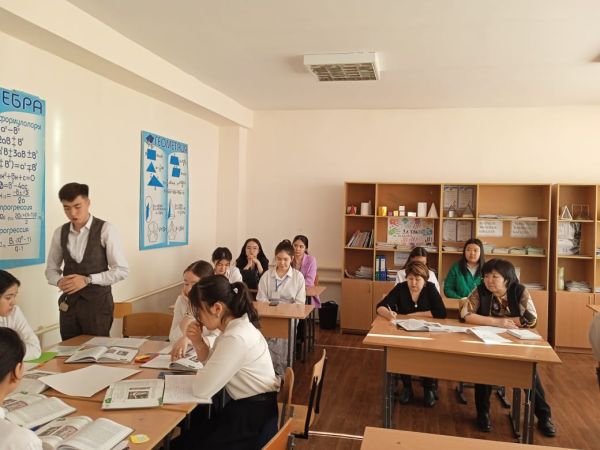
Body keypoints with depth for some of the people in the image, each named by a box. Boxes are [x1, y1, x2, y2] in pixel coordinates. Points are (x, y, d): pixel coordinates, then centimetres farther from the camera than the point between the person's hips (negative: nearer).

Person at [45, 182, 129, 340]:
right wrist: (59, 281, -9)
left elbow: (122, 270, -11)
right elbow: (51, 269, 13)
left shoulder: (105, 229, -10)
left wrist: (88, 280, -19)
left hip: (97, 301, -4)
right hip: (69, 302, 4)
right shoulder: (60, 232, 4)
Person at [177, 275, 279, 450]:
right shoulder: (236, 326, 2)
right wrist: (198, 343, -4)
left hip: (254, 417, -9)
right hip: (248, 407, 9)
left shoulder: (236, 338, -29)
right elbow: (212, 363, 14)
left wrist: (201, 375, -4)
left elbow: (202, 390, -25)